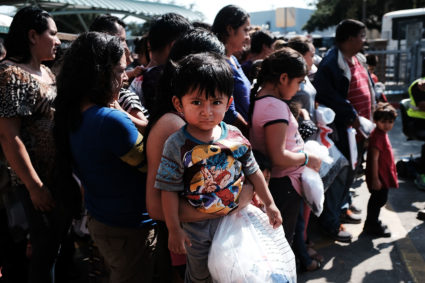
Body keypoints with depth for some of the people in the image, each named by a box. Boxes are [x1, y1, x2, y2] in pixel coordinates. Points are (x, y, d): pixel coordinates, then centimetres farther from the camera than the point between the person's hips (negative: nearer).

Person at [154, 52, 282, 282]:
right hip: (196, 227, -2)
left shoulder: (235, 137, -13)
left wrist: (269, 204, 7)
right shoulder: (176, 146, -22)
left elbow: (252, 172, 1)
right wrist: (174, 230, -14)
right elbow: (170, 190, -17)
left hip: (234, 218, 3)